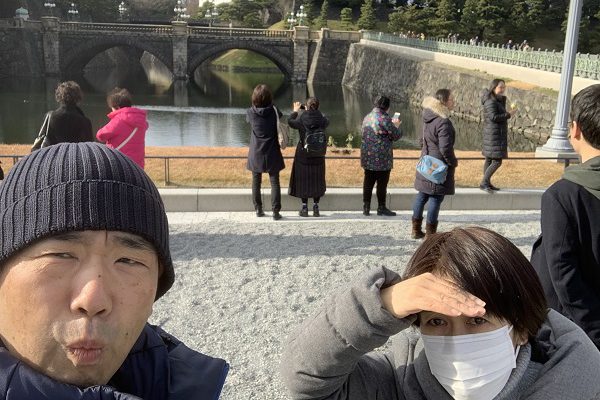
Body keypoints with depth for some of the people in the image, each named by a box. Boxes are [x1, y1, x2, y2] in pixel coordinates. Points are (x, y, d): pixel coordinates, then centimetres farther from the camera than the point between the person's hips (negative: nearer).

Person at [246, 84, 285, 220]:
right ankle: (276, 211, 2)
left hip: (256, 154, 1)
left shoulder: (251, 112, -10)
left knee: (256, 182, 14)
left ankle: (258, 209, 19)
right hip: (272, 154, -1)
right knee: (274, 182, 5)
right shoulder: (274, 111, -13)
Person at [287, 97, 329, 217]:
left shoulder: (301, 119, -15)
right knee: (317, 180, 13)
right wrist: (313, 112, 19)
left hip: (303, 155, -2)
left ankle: (304, 208, 12)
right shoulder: (322, 120, -11)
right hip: (318, 156, 2)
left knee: (303, 180, 10)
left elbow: (290, 122, 5)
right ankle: (316, 208, 15)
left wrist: (295, 111, 20)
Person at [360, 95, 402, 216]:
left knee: (368, 182, 12)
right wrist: (396, 126, 11)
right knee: (382, 183, 3)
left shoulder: (367, 117, 10)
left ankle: (366, 207, 15)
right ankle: (381, 208, 11)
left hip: (367, 156, 7)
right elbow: (396, 135, -11)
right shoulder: (384, 118, -15)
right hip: (381, 157, -7)